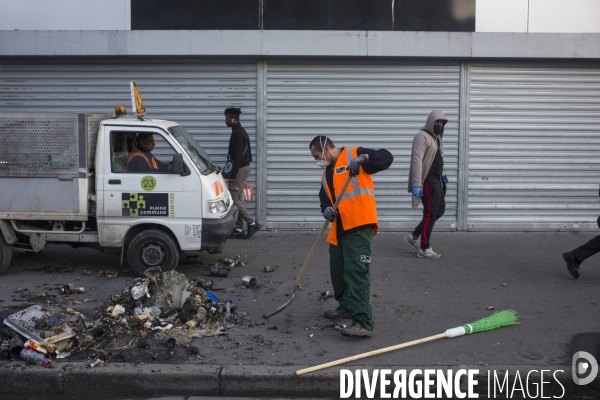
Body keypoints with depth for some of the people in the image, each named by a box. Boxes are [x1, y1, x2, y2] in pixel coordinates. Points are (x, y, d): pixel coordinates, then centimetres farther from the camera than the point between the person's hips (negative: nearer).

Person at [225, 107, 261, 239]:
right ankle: (239, 230, 11)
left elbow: (238, 155, -23)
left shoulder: (237, 133, -17)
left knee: (233, 199, -7)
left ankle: (252, 223, -5)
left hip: (241, 169, -10)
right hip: (244, 167, 10)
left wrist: (233, 175, -23)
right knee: (236, 199, 10)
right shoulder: (241, 131, 16)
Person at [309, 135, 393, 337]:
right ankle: (346, 306, 37)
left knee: (357, 272, -14)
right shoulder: (327, 173, 21)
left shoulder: (353, 155, -3)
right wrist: (327, 209, -8)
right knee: (337, 270, 16)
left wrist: (363, 158, -29)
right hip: (340, 228, 9)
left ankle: (363, 322, -13)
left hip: (359, 226, -9)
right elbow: (325, 198, 16)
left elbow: (386, 157, -12)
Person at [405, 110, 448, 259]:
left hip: (437, 180, 10)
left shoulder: (437, 137, 18)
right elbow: (417, 161, -21)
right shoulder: (422, 136, -12)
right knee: (430, 213, -6)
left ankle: (414, 236, 21)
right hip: (428, 180, -10)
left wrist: (442, 175, 16)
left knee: (440, 210, 12)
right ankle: (424, 249, 3)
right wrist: (416, 184, -29)